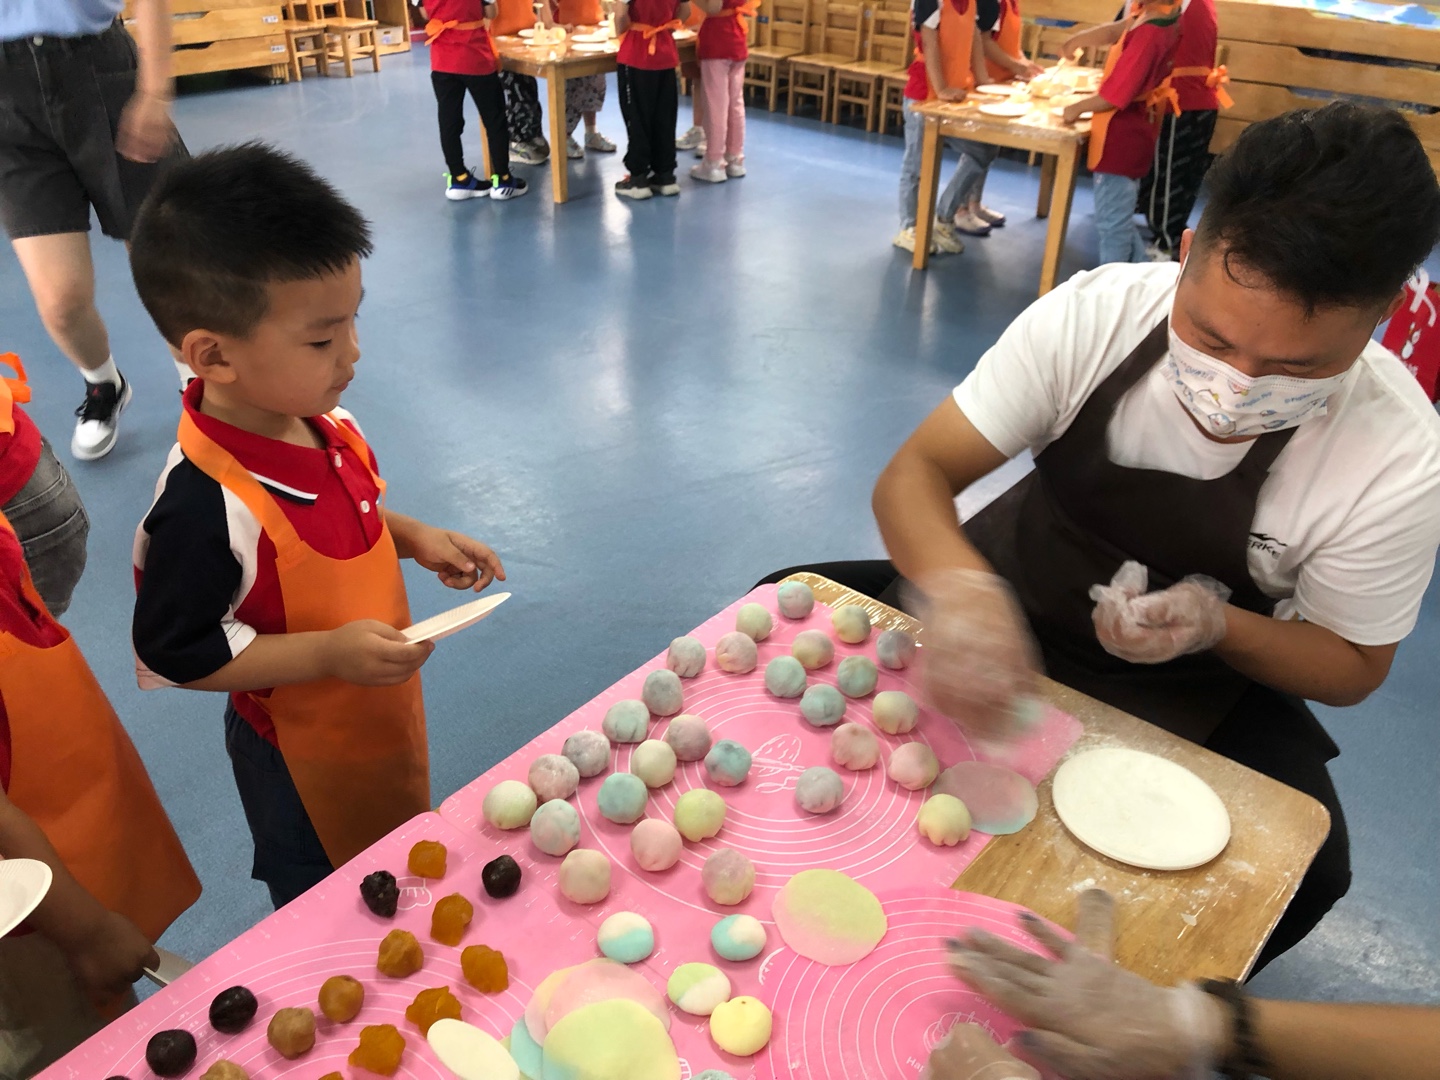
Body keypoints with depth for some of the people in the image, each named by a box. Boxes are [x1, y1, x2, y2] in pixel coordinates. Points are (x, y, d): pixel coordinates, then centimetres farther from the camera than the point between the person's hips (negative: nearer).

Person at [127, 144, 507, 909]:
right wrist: (330, 653, -31)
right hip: (305, 761, -7)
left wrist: (417, 539, -6)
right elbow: (173, 656, -25)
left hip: (385, 728, 7)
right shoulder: (206, 505, -34)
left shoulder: (323, 423, -10)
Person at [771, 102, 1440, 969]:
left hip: (1184, 688, -1)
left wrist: (1219, 627, -30)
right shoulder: (1097, 313, -23)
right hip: (1010, 595, 2)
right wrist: (958, 586, -47)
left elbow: (1352, 668, -8)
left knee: (1301, 867, -26)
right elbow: (915, 473, -23)